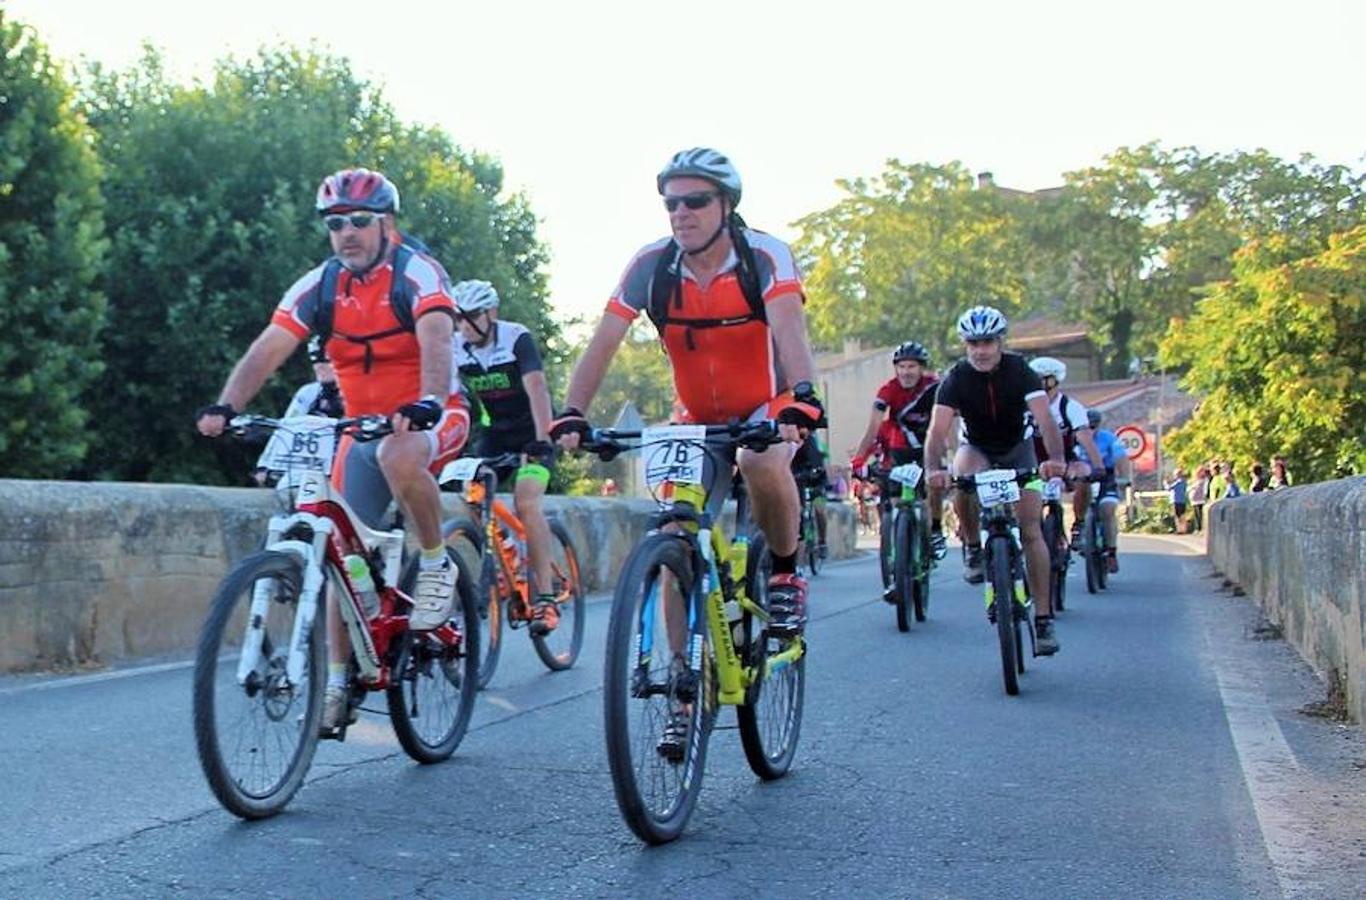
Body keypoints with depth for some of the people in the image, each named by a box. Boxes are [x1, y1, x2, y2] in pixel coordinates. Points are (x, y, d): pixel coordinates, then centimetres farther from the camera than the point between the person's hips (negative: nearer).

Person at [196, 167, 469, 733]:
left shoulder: (418, 274, -14)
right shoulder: (320, 286, -3)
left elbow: (436, 340, -32)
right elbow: (267, 350, -13)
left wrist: (428, 402, -51)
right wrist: (225, 406, -30)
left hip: (431, 420, -5)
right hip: (362, 427, 5)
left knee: (399, 456, -39)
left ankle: (436, 565, -16)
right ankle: (339, 681, 8)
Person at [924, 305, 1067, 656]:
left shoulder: (1019, 371, -22)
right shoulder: (956, 379, -21)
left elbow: (1046, 420, -34)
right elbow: (937, 430, -32)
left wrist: (1055, 459, -54)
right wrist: (934, 469, -52)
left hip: (1017, 449, 0)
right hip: (977, 448, 0)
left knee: (1031, 529, -13)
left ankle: (1044, 617, -8)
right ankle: (974, 548, -10)